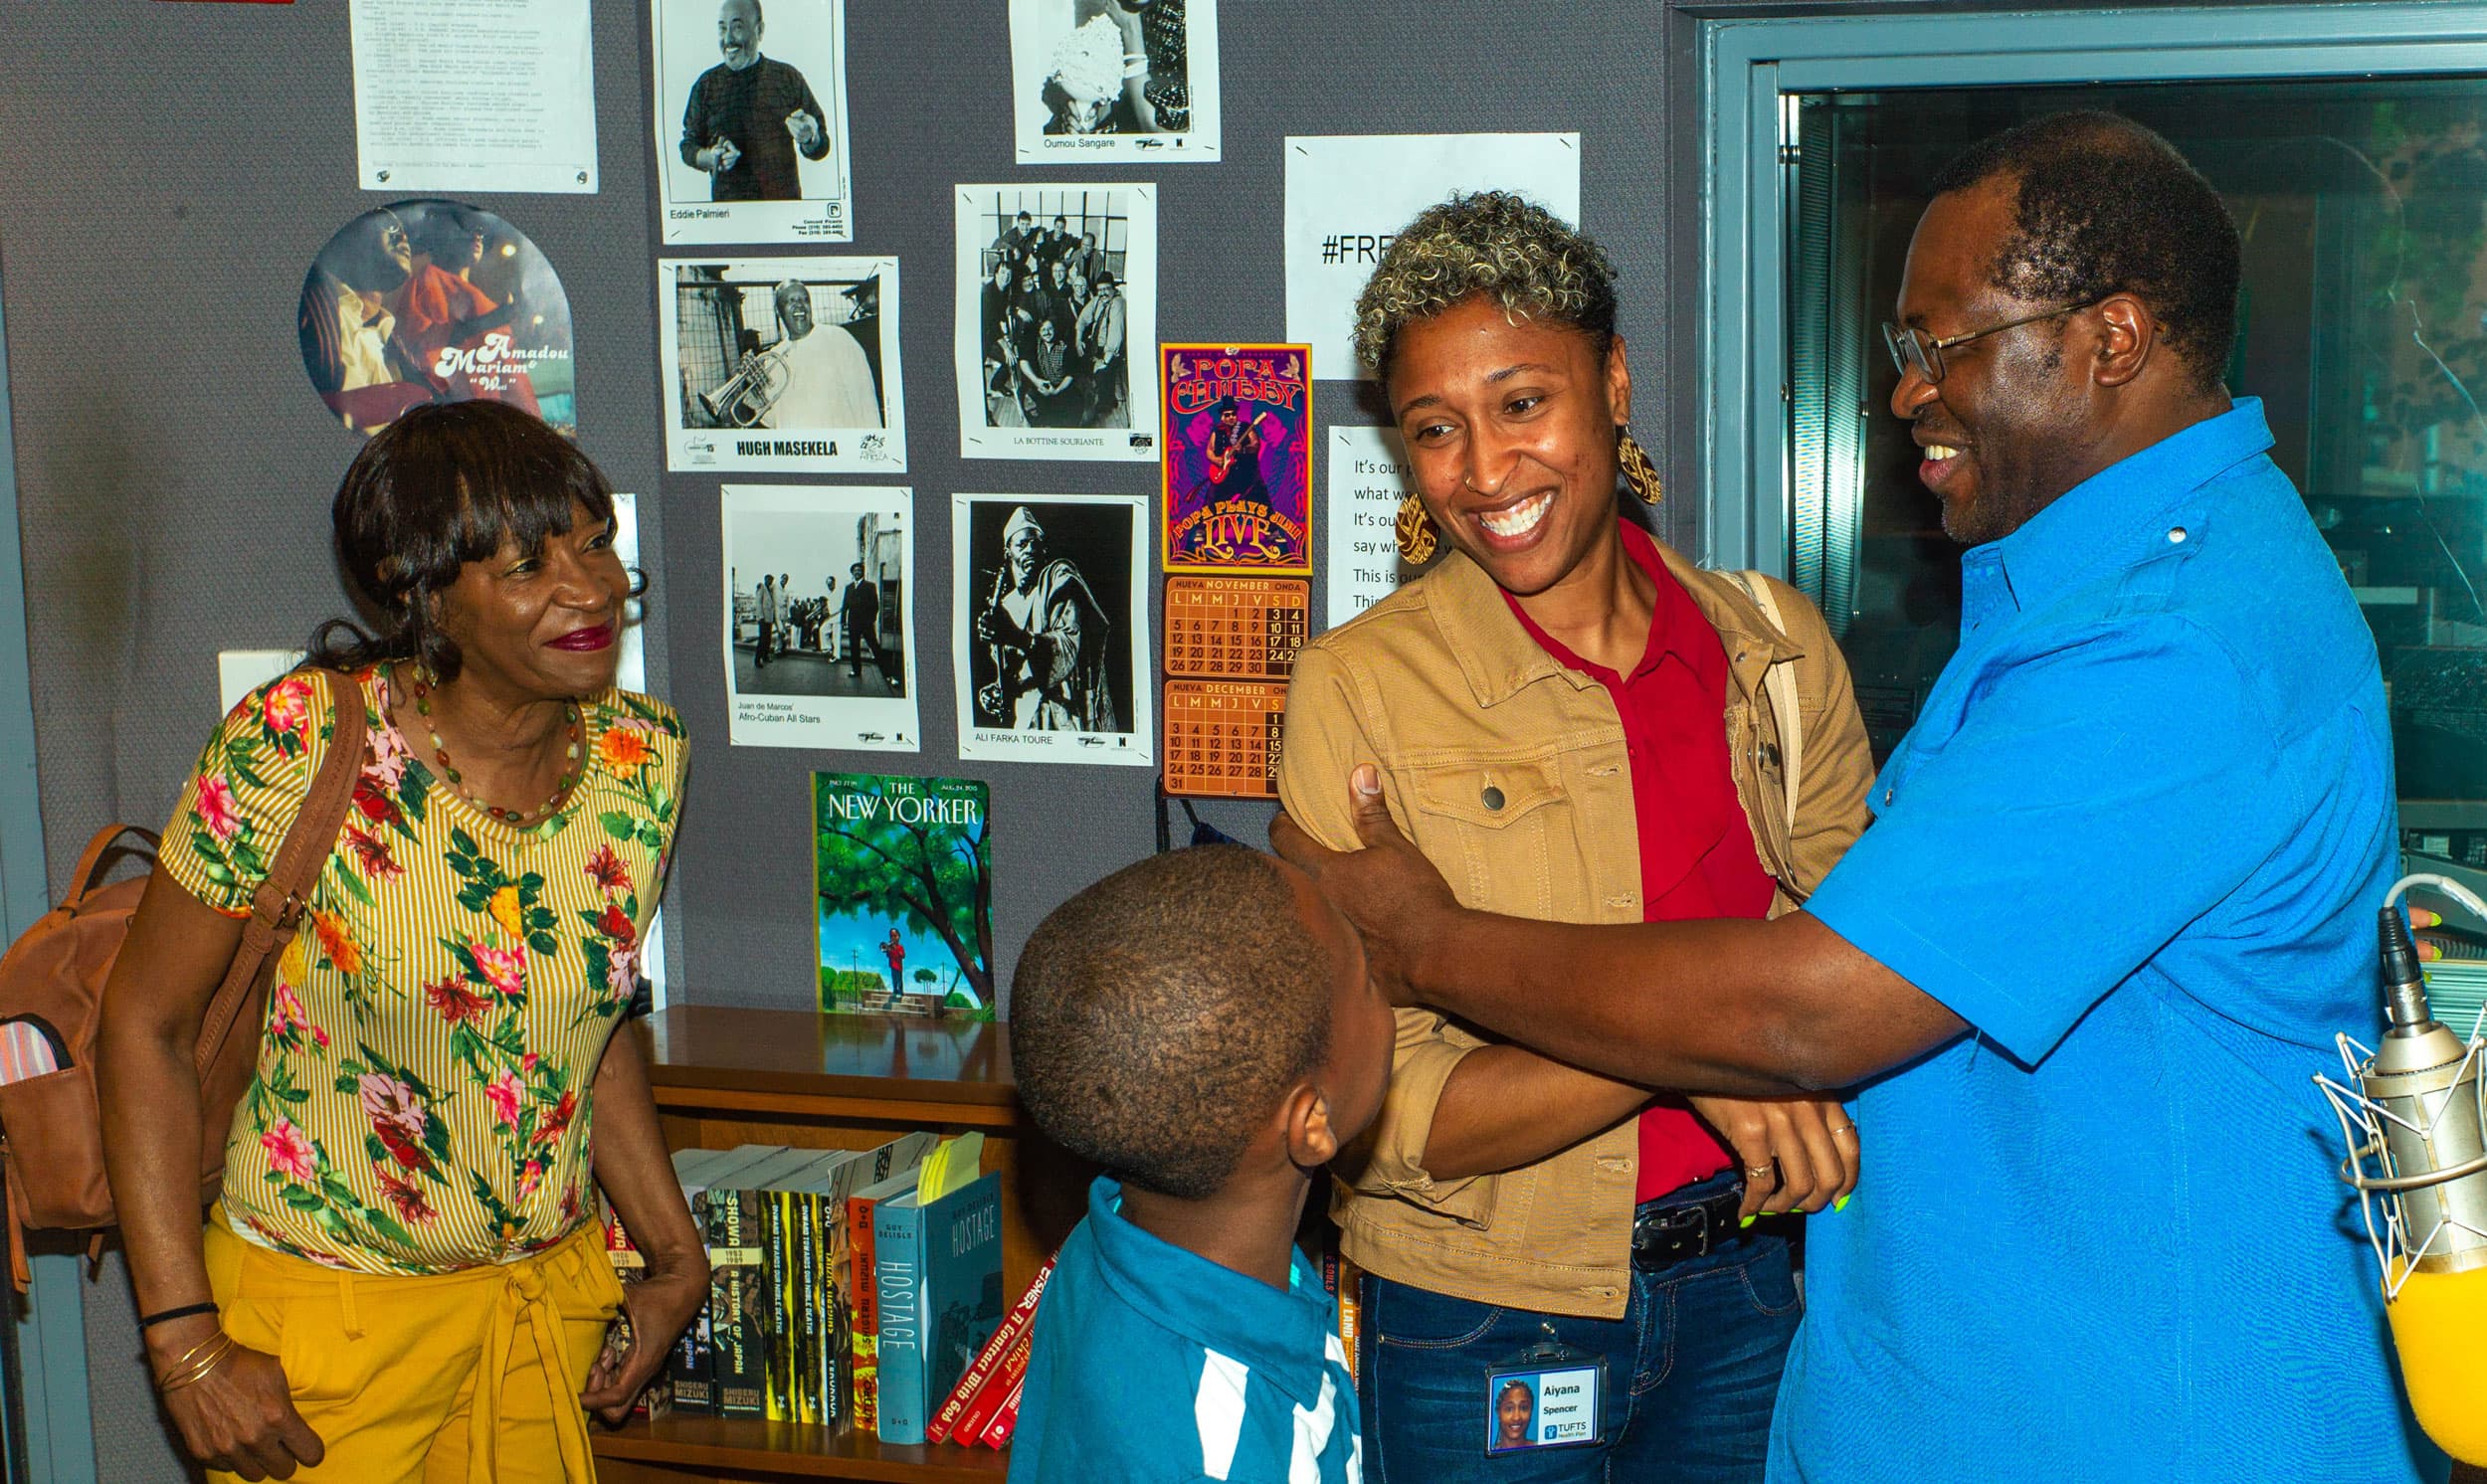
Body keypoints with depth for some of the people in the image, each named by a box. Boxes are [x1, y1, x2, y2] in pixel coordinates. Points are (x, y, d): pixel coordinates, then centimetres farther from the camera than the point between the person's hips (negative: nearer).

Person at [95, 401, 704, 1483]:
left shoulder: (643, 760, -6)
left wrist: (675, 1254, 6)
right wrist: (188, 1344, -15)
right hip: (330, 1308, -4)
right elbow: (146, 1026, -12)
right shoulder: (294, 746, -20)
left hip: (557, 1292, 4)